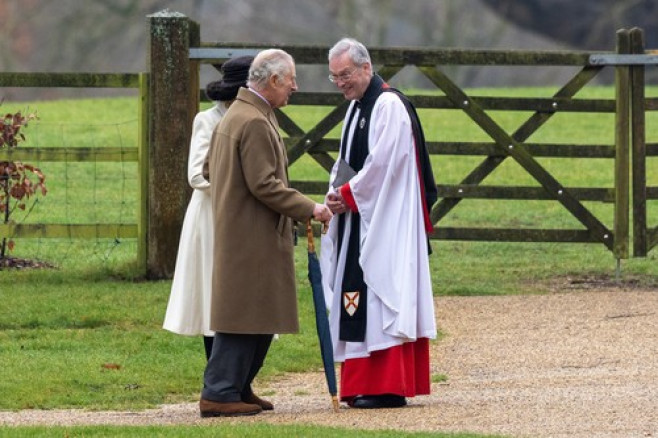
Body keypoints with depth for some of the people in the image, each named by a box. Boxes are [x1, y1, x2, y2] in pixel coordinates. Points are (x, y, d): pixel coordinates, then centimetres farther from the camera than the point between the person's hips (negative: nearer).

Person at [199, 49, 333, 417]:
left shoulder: (235, 116, 16)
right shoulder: (255, 123, -18)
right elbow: (264, 185, -22)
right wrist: (308, 208, -15)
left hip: (239, 231, 11)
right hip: (253, 236, -11)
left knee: (261, 317, 14)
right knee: (245, 315, -8)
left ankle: (237, 387, 19)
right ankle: (221, 393, -6)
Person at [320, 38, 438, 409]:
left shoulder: (389, 106, -13)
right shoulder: (357, 107, 17)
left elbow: (382, 164, -20)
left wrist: (347, 196, -11)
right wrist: (337, 194, 2)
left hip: (384, 221, -10)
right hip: (357, 218, 10)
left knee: (382, 294, -12)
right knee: (357, 297, 8)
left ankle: (389, 387, -13)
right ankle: (363, 384, 10)